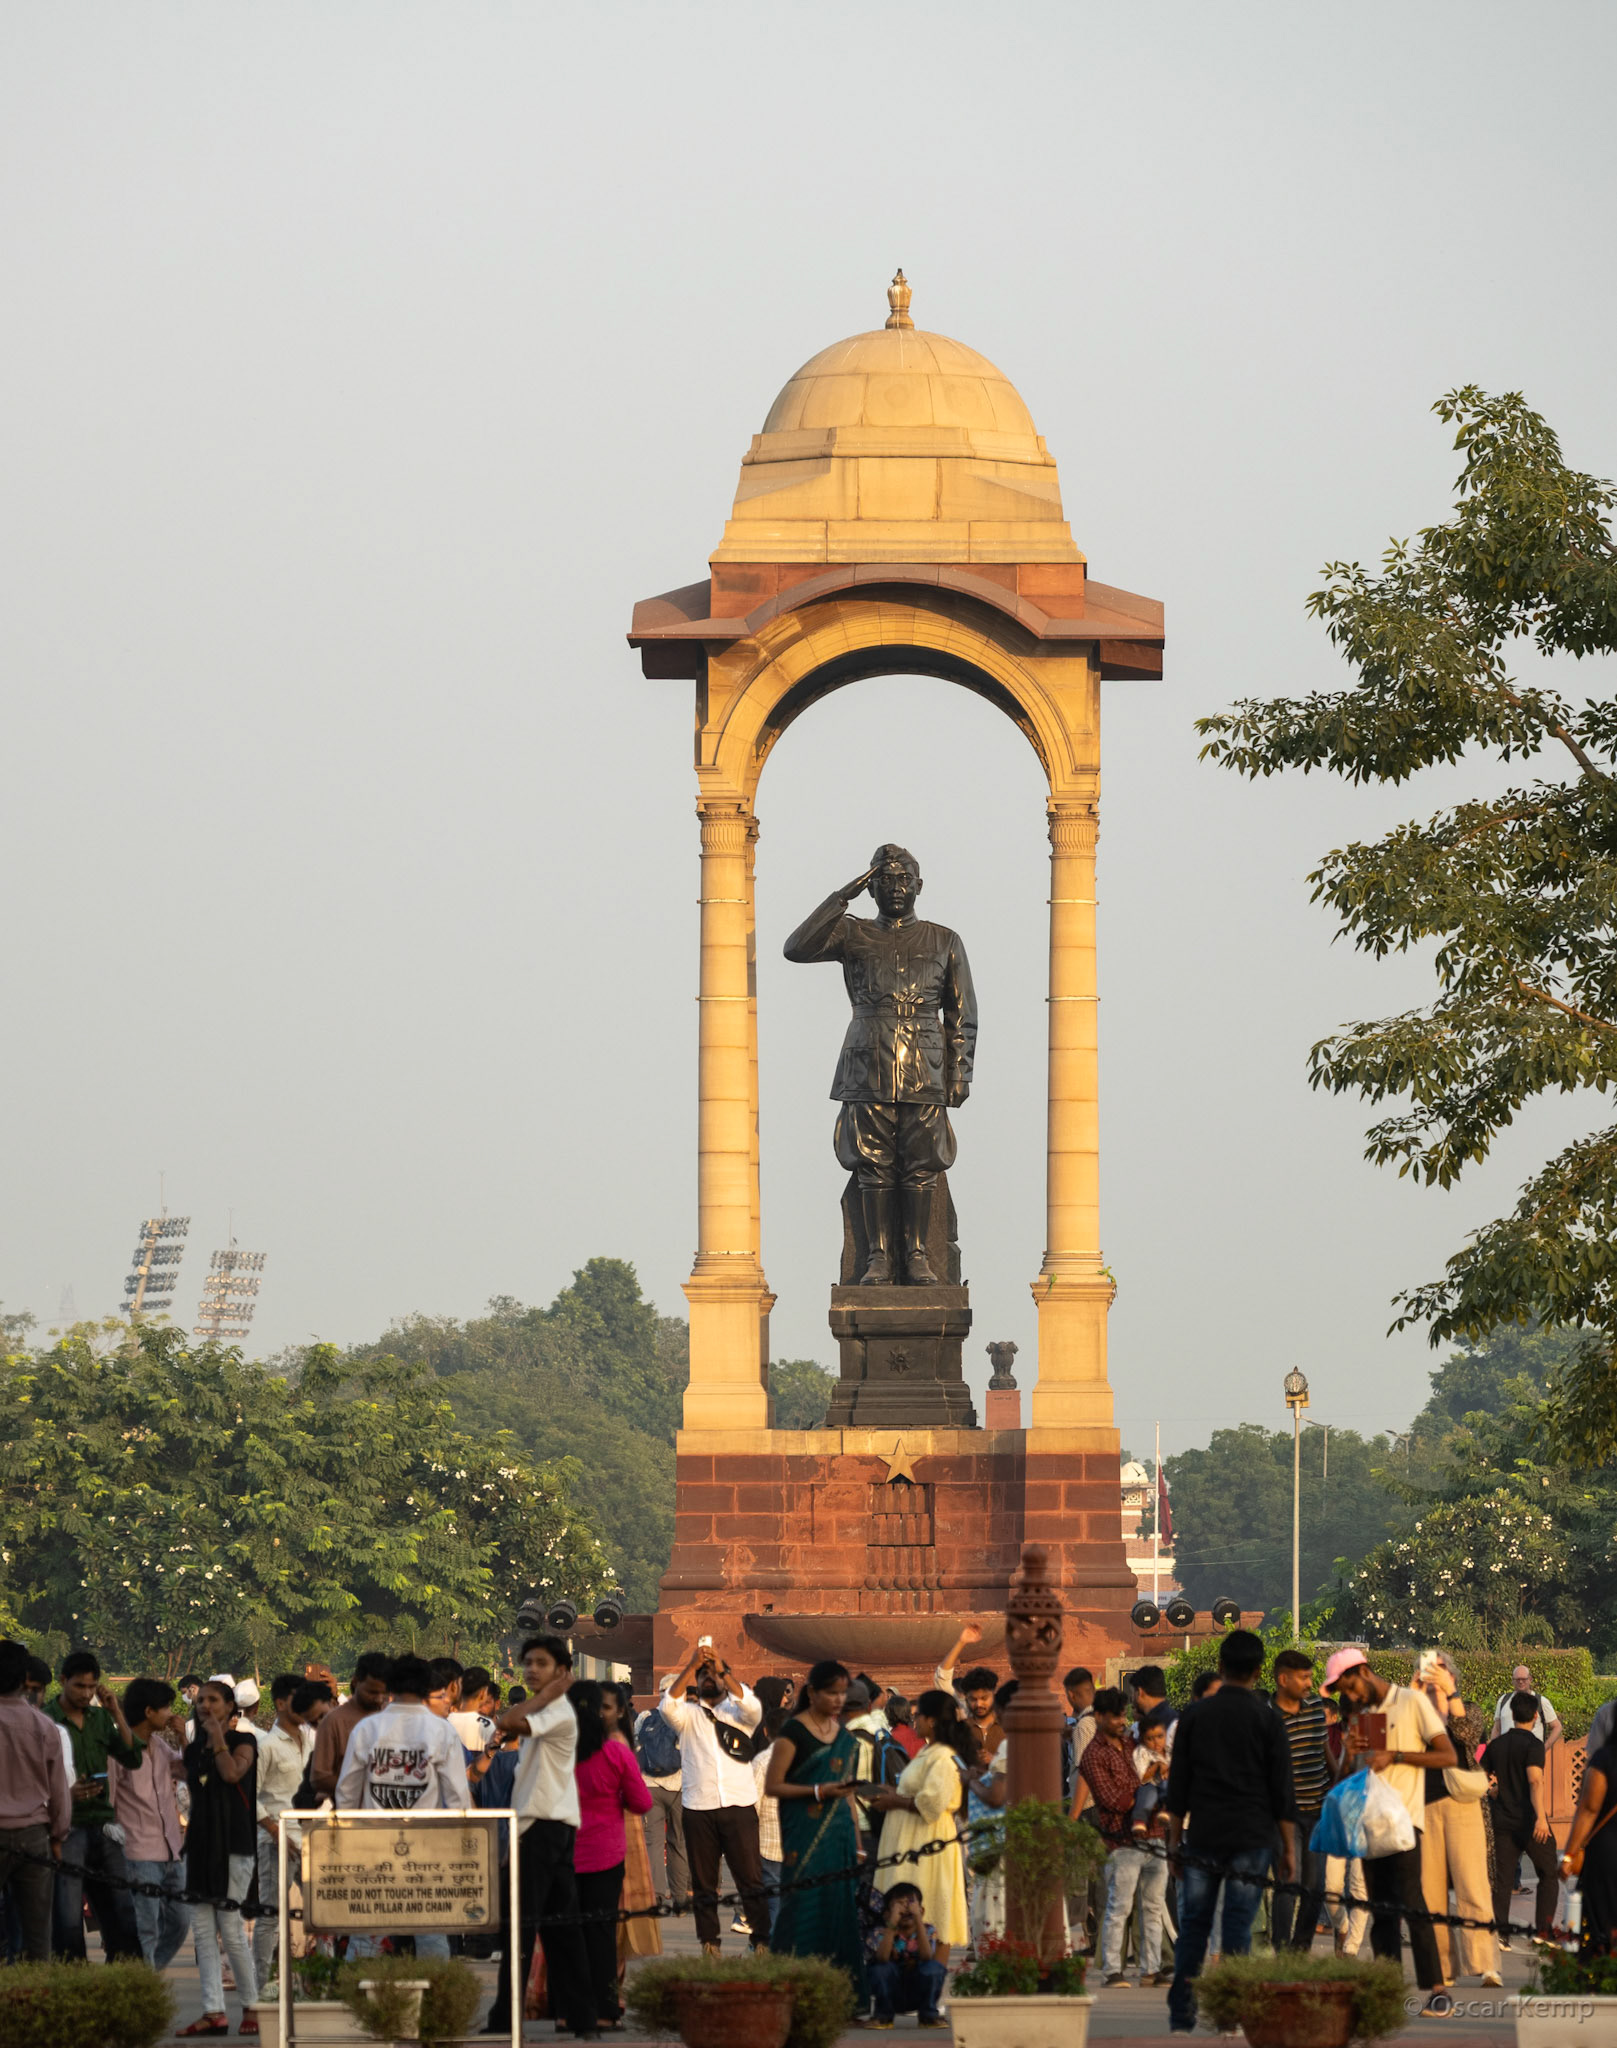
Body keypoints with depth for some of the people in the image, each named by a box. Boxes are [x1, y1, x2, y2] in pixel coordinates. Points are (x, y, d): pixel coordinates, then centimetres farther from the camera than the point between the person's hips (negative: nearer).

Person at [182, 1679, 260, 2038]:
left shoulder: (243, 1742, 0)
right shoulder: (194, 1749, 17)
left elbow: (232, 1773, -19)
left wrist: (217, 1736, -10)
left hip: (232, 1843, -7)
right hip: (199, 1842, 7)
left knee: (230, 1927, -9)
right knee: (202, 1930, -1)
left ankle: (252, 2007, 2)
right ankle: (214, 2012, -2)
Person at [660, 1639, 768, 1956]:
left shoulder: (737, 1712, 12)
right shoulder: (688, 1714, 13)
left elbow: (752, 1708, -10)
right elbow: (668, 1706, -7)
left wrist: (723, 1669, -13)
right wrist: (691, 1665, -15)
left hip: (739, 1805, -1)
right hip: (698, 1807, 1)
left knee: (751, 1877, -5)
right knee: (703, 1881, 4)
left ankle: (763, 1941, -4)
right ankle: (709, 1940, 8)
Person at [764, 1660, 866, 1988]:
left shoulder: (846, 1734, 14)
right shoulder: (794, 1732, -5)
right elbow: (772, 1786, -8)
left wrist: (857, 1844, 16)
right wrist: (819, 1791, -18)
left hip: (839, 1834, 6)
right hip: (805, 1835, -6)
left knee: (841, 1910, 1)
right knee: (805, 1909, -9)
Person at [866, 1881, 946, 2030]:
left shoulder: (928, 1931, -8)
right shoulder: (881, 1932, -11)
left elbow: (926, 1956, -29)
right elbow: (882, 1957, -32)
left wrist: (918, 1919, -34)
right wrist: (893, 1922, -38)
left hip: (918, 1995, 1)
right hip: (891, 1994, -1)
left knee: (934, 1967, -28)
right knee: (880, 1968, -30)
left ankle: (928, 2015, -6)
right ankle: (882, 2015, -7)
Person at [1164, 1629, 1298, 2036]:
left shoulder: (1194, 1716, 4)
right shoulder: (1266, 1719, -2)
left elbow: (1178, 1786, 6)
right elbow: (1282, 1792, -2)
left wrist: (1175, 1841, 12)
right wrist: (1289, 1848, 4)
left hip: (1203, 1836, 2)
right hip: (1252, 1836, -2)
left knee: (1193, 1926, 7)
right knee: (1238, 1927, -1)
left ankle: (1181, 2017, 4)